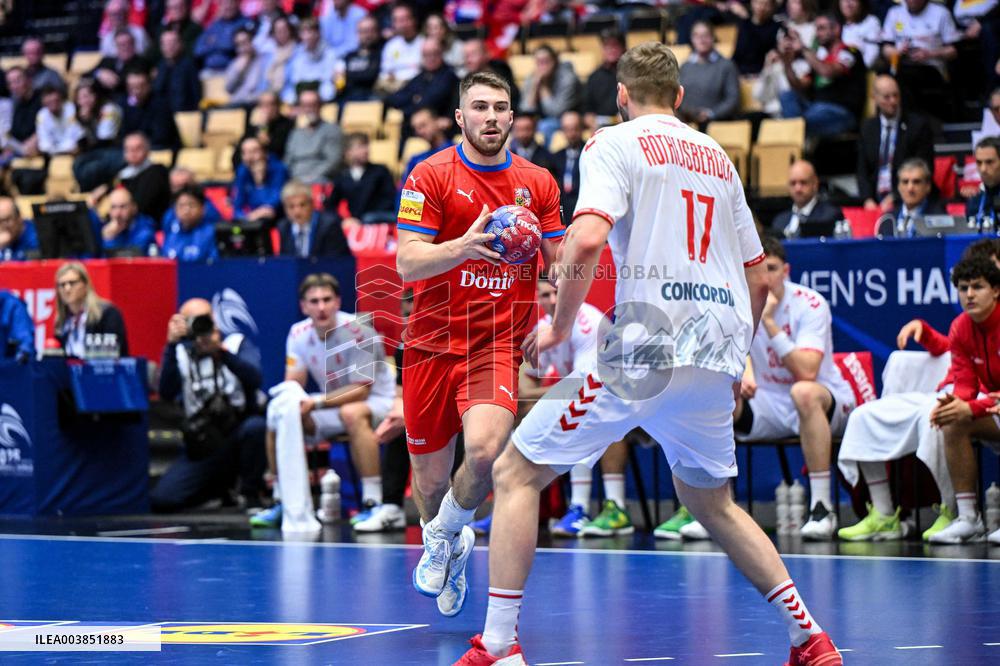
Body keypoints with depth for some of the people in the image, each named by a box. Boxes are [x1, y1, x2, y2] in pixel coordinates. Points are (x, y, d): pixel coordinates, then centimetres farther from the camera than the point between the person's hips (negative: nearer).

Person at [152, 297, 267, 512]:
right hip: (202, 448, 3)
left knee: (255, 426, -37)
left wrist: (220, 349, -29)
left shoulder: (237, 343, 5)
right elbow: (166, 393, -11)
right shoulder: (180, 353, 8)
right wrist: (171, 345, -19)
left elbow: (254, 378, -16)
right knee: (160, 500, -14)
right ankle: (219, 486, 17)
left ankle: (251, 495, -13)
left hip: (237, 433, -2)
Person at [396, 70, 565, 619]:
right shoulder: (431, 175, -2)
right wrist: (463, 247, -27)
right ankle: (448, 550, 41)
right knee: (429, 477, 6)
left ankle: (446, 534, 6)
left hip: (499, 343, 0)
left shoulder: (537, 182, 7)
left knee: (486, 449, -25)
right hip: (433, 342, 0)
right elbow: (407, 263, -9)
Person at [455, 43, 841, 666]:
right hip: (716, 357, 6)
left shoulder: (615, 144, 1)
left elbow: (587, 239, -17)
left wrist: (559, 327, -5)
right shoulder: (718, 157, 19)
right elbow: (758, 279, 22)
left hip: (647, 350, -6)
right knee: (710, 501, 26)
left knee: (516, 474, 4)